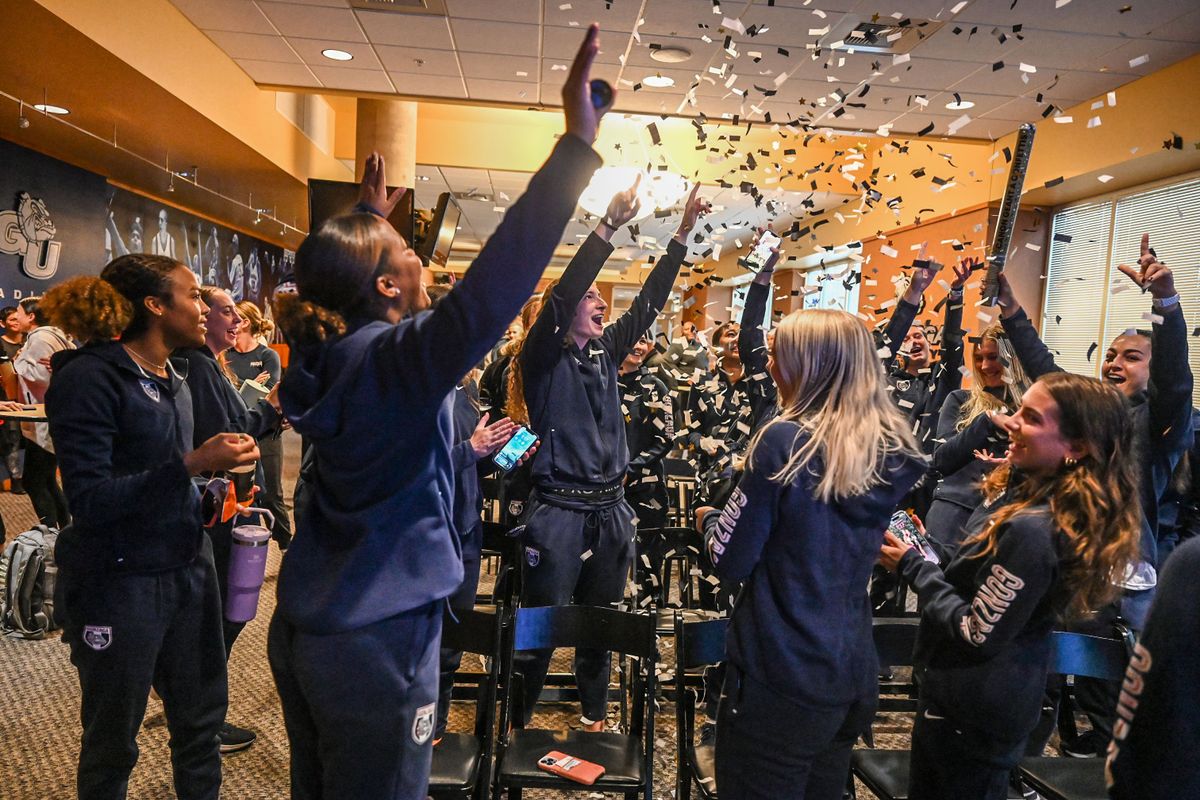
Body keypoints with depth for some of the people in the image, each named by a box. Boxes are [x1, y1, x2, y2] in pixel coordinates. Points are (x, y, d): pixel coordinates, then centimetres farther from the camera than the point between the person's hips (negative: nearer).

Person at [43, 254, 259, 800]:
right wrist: (194, 464, -25)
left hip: (189, 567, 7)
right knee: (112, 739, 12)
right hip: (118, 584, -7)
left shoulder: (175, 382, 10)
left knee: (202, 717, 13)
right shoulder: (89, 378, -14)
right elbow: (88, 499, -21)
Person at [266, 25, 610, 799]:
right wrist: (576, 145, -36)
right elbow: (489, 292, -36)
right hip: (376, 640, -8)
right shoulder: (395, 358, -21)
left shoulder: (334, 349, 3)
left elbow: (353, 279, 27)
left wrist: (373, 220, 35)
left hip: (304, 626, 9)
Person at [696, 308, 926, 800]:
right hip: (854, 671, 7)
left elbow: (730, 561, -12)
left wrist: (709, 520, 7)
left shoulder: (784, 441, -18)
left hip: (779, 674, -6)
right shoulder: (893, 450, 2)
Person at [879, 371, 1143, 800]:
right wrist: (925, 562, -2)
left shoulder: (1031, 530, -31)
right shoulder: (1025, 488, -1)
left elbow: (976, 634, -24)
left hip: (970, 709, -9)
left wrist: (913, 567, -18)